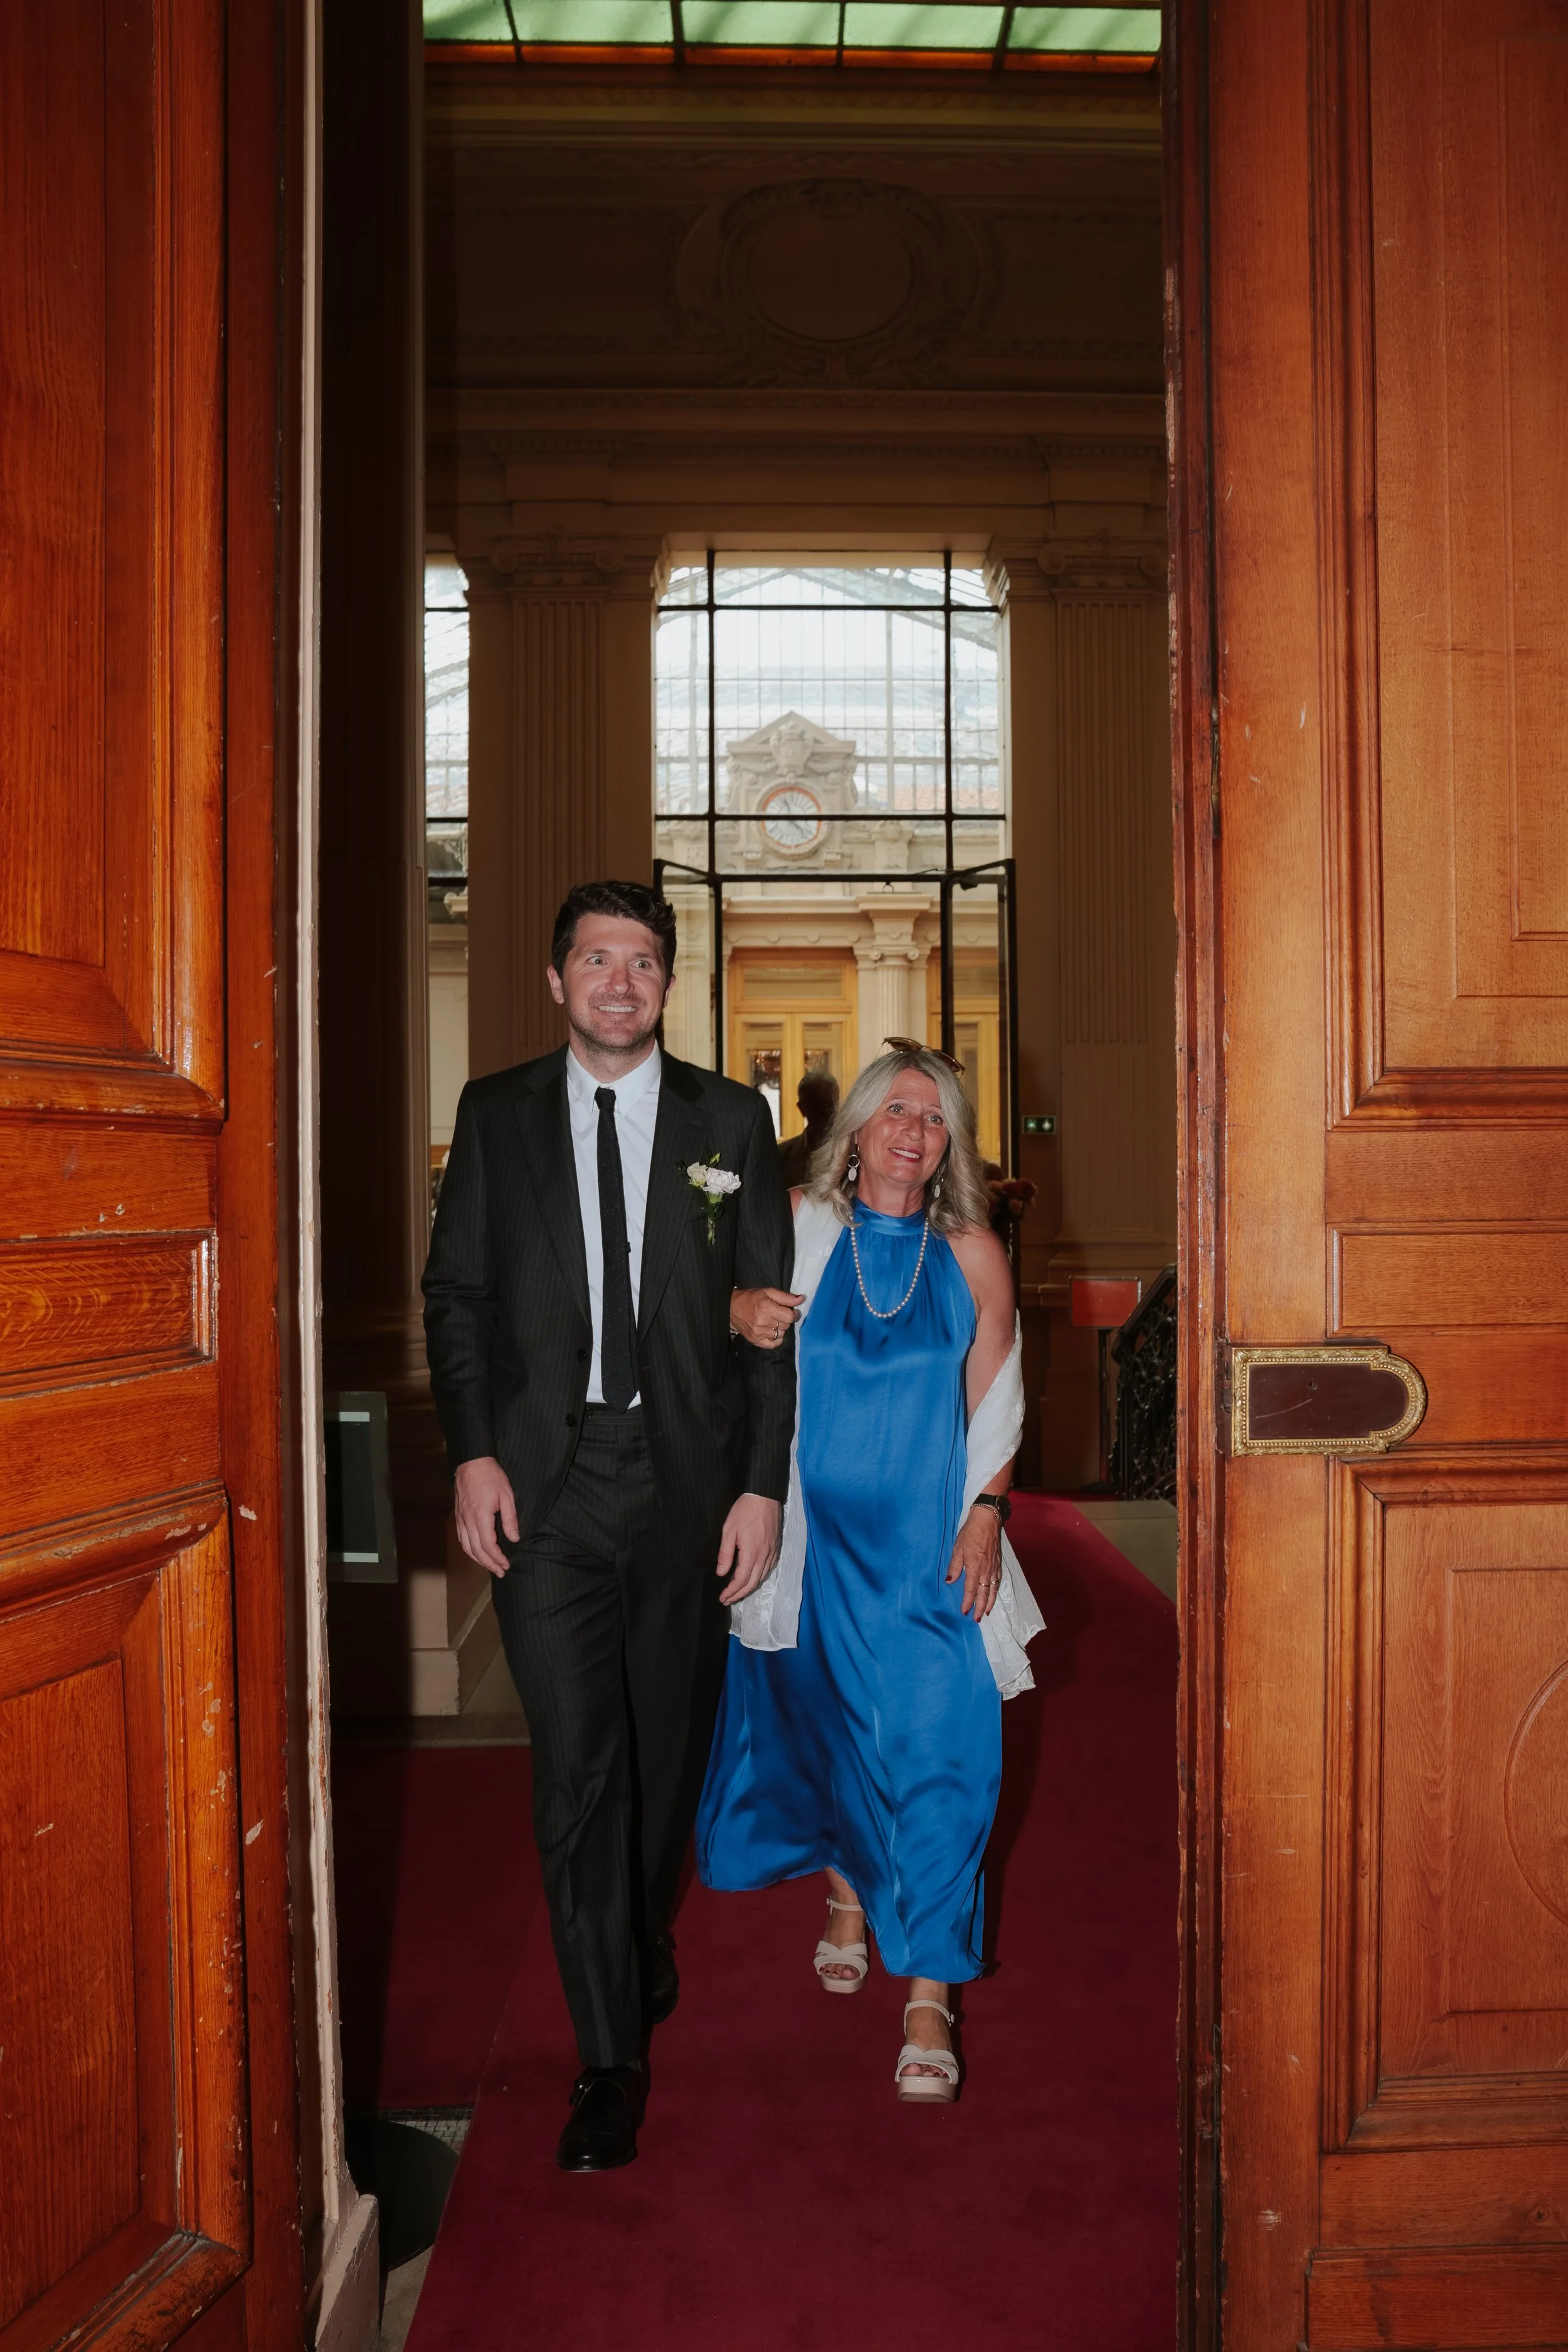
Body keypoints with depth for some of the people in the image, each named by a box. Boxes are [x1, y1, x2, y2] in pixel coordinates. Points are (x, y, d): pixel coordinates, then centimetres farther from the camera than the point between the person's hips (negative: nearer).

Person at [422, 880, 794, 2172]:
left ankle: (647, 1935, 45)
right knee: (575, 1766, -1)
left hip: (688, 1476, 1)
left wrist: (763, 1484, -4)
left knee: (671, 1748, 16)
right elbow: (455, 1292, 6)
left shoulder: (731, 1120, 3)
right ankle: (613, 2055, 13)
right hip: (545, 1478, 0)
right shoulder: (496, 1114, 5)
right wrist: (474, 1454, -6)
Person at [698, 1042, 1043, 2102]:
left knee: (935, 1748, -5)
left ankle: (930, 1993, 7)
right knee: (825, 1721, 15)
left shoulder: (973, 1252, 0)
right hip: (817, 1527, 1)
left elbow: (996, 1397, 5)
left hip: (928, 1534, -1)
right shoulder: (798, 1227, -2)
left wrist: (985, 1513, -3)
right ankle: (850, 1891, 44)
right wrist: (738, 1312, -16)